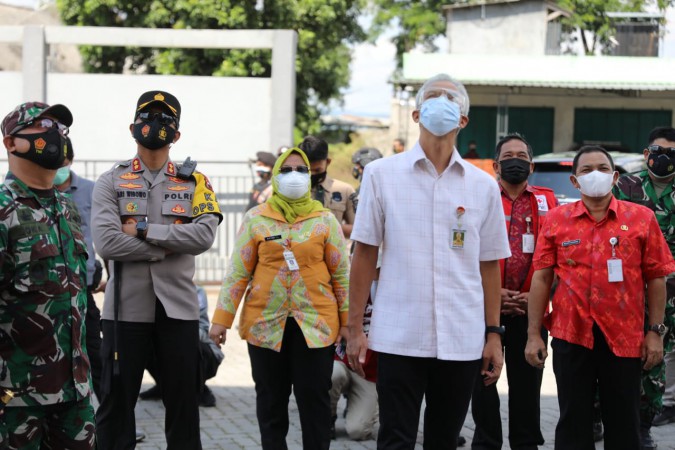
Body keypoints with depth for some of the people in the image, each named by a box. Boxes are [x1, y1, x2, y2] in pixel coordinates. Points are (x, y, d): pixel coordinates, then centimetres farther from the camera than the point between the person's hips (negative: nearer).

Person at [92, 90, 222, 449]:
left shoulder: (194, 182, 8)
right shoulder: (111, 182, 3)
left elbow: (204, 235, -10)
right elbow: (106, 242, -13)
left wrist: (144, 230, -12)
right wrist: (167, 247, -11)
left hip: (178, 306, 1)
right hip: (126, 307, -1)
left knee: (183, 402, 8)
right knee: (117, 400, 4)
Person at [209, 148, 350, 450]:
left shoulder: (325, 219, 3)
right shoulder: (256, 218, 3)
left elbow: (341, 273, 4)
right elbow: (238, 272, 3)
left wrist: (348, 320, 1)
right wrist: (222, 319, -1)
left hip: (315, 322, -1)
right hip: (265, 322, 1)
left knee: (314, 397, 1)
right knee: (270, 399, 8)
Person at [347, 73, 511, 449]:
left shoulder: (483, 186, 6)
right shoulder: (382, 174, 1)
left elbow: (489, 265, 10)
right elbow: (365, 254, 3)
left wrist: (494, 334, 6)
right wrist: (356, 328, 0)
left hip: (462, 341, 2)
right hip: (399, 337, -2)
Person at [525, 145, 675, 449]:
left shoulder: (642, 218, 2)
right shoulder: (556, 220, 4)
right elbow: (541, 278, 3)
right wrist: (533, 335, -1)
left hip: (624, 339, -1)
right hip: (570, 336, 1)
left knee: (624, 424, 7)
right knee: (573, 423, 8)